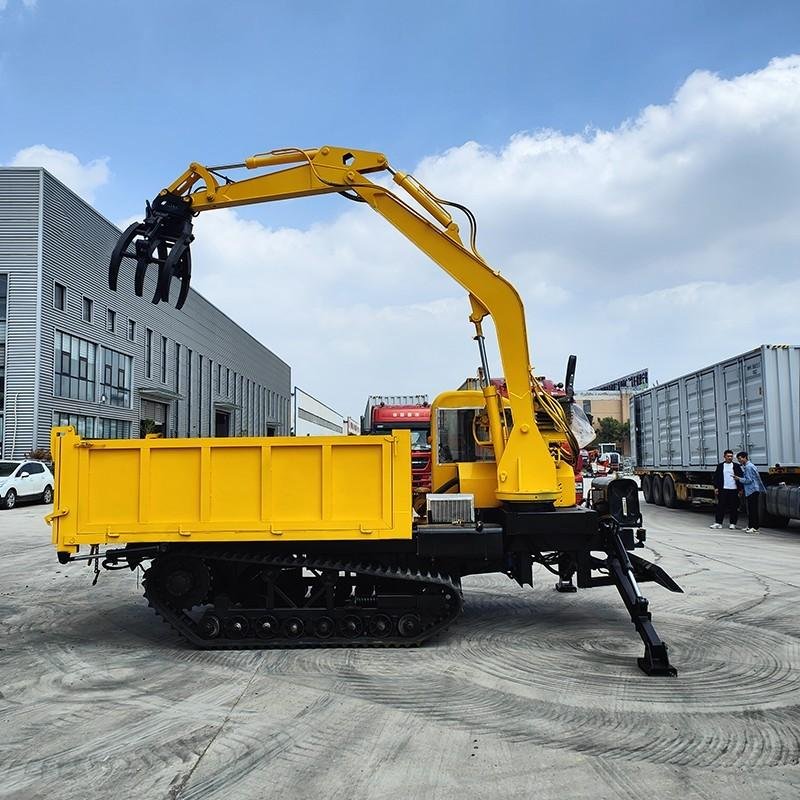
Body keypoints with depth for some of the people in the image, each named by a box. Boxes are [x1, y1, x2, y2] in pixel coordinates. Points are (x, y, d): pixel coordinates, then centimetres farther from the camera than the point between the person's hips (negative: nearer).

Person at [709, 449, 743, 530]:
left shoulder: (736, 466, 5)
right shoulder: (720, 466, 7)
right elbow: (716, 477, 7)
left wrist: (740, 489, -1)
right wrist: (716, 488, -1)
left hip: (734, 490, 0)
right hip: (723, 490, 1)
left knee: (734, 508, 2)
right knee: (720, 507, 1)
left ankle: (733, 524, 11)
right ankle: (718, 523, 5)